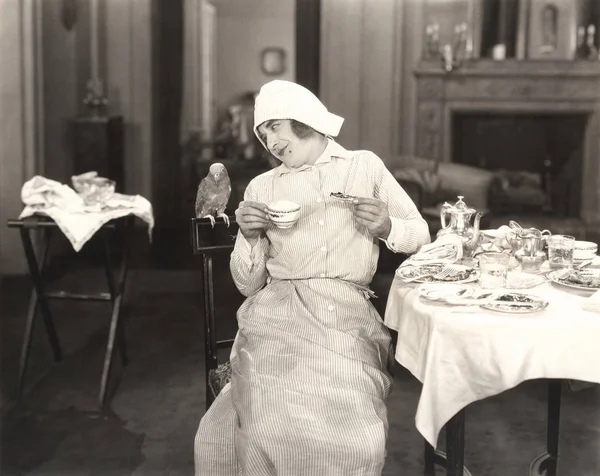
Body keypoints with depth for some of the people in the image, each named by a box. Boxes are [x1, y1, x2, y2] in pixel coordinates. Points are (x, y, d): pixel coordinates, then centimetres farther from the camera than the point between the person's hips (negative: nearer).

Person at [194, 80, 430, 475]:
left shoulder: (365, 165, 14)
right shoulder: (262, 187, 15)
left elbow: (421, 235, 16)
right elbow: (248, 285, 14)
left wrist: (387, 227, -5)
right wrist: (249, 238, -5)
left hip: (348, 316, 0)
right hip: (278, 315, 1)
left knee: (355, 442, -23)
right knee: (273, 431, -25)